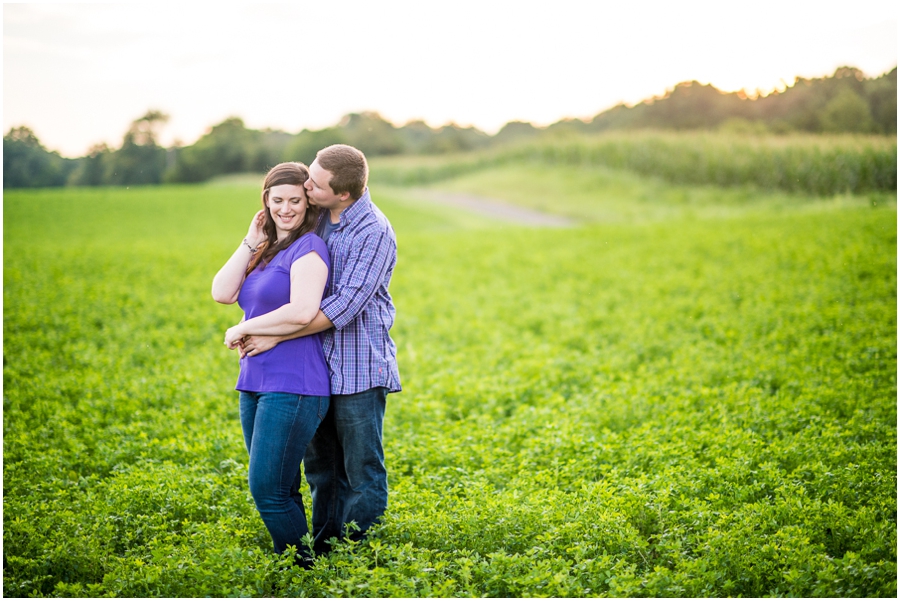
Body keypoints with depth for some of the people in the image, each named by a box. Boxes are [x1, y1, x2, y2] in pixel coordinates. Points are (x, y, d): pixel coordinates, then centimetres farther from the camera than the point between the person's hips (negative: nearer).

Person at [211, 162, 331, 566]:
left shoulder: (308, 248, -9)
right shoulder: (267, 251, 16)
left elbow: (303, 312, -24)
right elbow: (222, 293, 6)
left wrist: (243, 329, -12)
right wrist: (250, 243, 1)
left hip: (293, 386, -9)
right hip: (257, 383, 9)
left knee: (269, 491, -9)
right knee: (280, 491, 13)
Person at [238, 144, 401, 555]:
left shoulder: (374, 233, -16)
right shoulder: (319, 220, 7)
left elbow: (345, 306, -22)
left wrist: (275, 336, -19)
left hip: (358, 369, -8)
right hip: (320, 366, 8)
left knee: (362, 475, 2)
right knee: (321, 469, 15)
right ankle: (323, 557, 26)